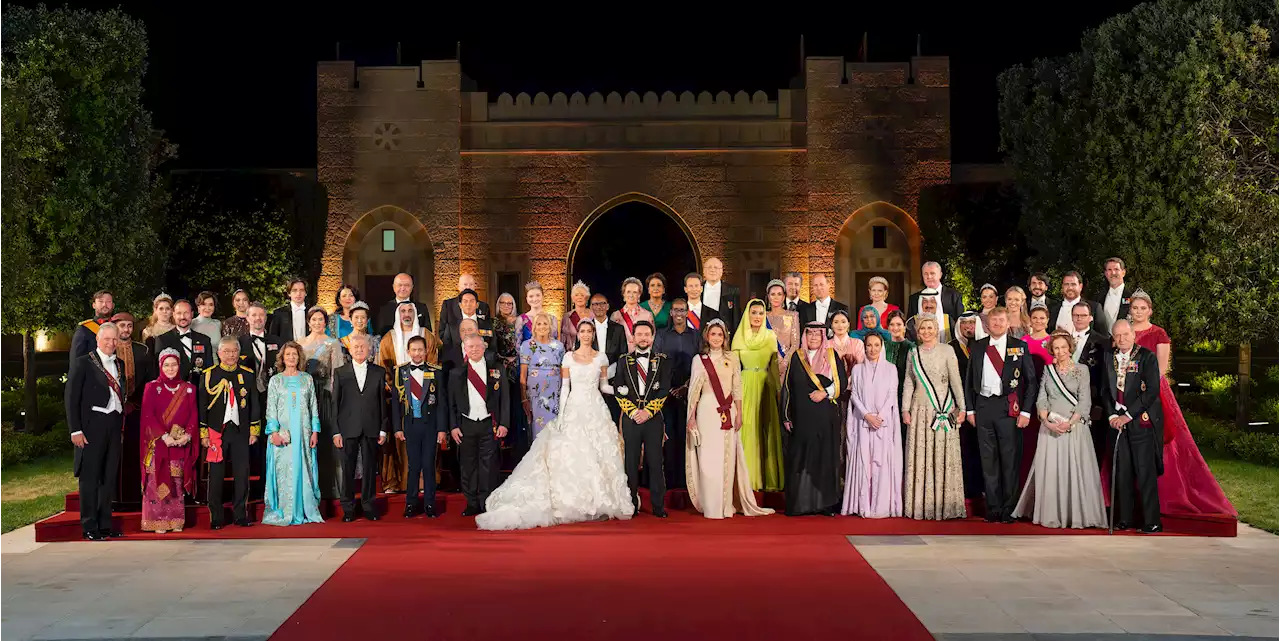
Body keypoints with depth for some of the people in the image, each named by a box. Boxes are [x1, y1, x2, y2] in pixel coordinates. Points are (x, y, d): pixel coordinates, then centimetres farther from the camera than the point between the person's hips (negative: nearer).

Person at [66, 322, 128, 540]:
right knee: (90, 476, -2)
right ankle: (90, 527, 3)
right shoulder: (83, 363, -1)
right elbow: (71, 398, -5)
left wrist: (122, 423, 7)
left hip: (114, 426, 6)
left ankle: (105, 524, 16)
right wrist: (75, 430, -11)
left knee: (110, 477, 8)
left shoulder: (119, 365, 16)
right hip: (92, 425, -6)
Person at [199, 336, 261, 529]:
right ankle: (216, 518, 7)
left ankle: (240, 515, 11)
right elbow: (202, 406, 2)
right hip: (216, 432, -1)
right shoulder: (208, 375, 3)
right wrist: (203, 434, -3)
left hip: (241, 432, 1)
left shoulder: (248, 374, 8)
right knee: (216, 476, 0)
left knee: (242, 475, 1)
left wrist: (254, 431, 5)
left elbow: (254, 405, 10)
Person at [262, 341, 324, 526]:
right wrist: (274, 432, -9)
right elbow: (271, 408, 1)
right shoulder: (275, 380, 6)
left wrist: (315, 431, 2)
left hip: (304, 432, 1)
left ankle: (306, 511, 6)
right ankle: (283, 513, 2)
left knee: (304, 470, 1)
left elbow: (314, 406, 10)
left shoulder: (307, 379, 11)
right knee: (283, 471, -3)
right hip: (282, 432, -1)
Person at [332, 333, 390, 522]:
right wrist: (336, 431, -3)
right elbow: (335, 403, 4)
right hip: (348, 429, -1)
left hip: (371, 429, 1)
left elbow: (383, 402, 7)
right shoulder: (340, 373, 6)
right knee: (348, 469, 2)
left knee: (369, 468, 4)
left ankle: (369, 506, 14)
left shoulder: (379, 372, 8)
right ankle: (348, 509, 10)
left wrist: (383, 429, 2)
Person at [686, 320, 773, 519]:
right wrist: (691, 417, 2)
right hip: (707, 411, -2)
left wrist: (739, 413, 3)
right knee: (708, 458, -2)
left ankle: (727, 505, 8)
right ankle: (711, 507, 3)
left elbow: (737, 388, 9)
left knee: (728, 458, 1)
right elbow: (694, 389, 5)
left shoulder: (732, 358, 8)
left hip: (728, 412, 2)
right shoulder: (699, 359, 4)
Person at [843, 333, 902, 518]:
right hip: (862, 421, 1)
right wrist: (867, 415, -10)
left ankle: (882, 506, -4)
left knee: (883, 462, -5)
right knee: (863, 461, -3)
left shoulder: (890, 368, 7)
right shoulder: (857, 369, 9)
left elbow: (892, 394, 1)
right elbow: (854, 394, 4)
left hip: (884, 421, -1)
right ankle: (863, 506, -2)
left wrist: (880, 416, -12)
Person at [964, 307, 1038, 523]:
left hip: (1009, 407, -3)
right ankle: (993, 508, 12)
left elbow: (1030, 380, 2)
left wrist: (1026, 411, -5)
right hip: (983, 406, 3)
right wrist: (969, 409, 7)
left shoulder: (1019, 347, 3)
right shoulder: (978, 347, 11)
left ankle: (1009, 509, 6)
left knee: (1010, 459, -2)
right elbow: (969, 380, 14)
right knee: (988, 459, 6)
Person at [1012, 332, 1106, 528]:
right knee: (1050, 470, 1)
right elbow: (1041, 399, 6)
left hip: (1075, 426, -2)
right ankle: (1051, 515, 7)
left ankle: (1076, 514, 4)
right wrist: (1046, 421, -10)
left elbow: (1084, 401, -4)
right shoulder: (1048, 370, 10)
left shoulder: (1082, 370, 2)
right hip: (1050, 427, 3)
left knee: (1075, 469, -3)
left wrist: (1070, 423, -16)